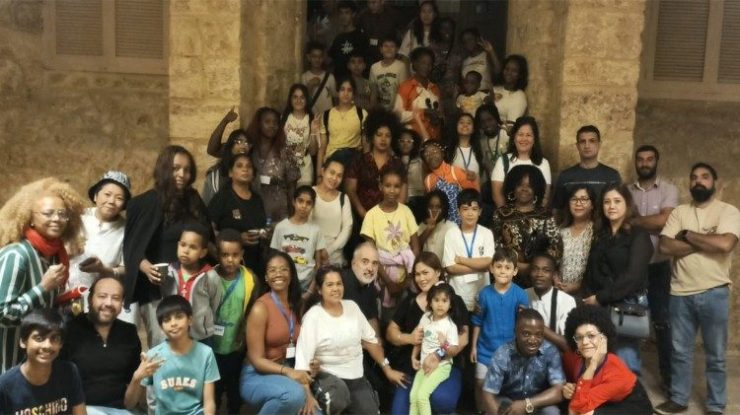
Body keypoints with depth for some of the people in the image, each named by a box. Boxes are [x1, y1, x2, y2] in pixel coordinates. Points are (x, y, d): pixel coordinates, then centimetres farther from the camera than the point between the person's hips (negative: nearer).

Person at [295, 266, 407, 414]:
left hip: (358, 379, 4)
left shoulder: (352, 306, 6)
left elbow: (370, 340, 13)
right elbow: (303, 358, -15)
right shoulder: (313, 316, -10)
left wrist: (387, 369, 11)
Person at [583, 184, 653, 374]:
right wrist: (589, 298, -5)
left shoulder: (638, 235, -2)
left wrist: (601, 298, -10)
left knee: (625, 365, -7)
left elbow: (633, 276, -12)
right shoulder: (600, 236, 17)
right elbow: (590, 272, 13)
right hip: (599, 307, 5)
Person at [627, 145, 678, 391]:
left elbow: (663, 221, -17)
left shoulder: (669, 190, -3)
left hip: (658, 265, -2)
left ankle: (668, 374, 12)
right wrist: (649, 225, -11)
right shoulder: (626, 191, 6)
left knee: (662, 321, 1)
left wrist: (633, 220, -11)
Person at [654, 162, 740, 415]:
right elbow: (665, 246, -8)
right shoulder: (679, 212, 6)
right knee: (679, 351, 13)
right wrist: (704, 243, -14)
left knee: (716, 355, 9)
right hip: (681, 293, 3)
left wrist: (688, 235, -11)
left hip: (714, 293, -3)